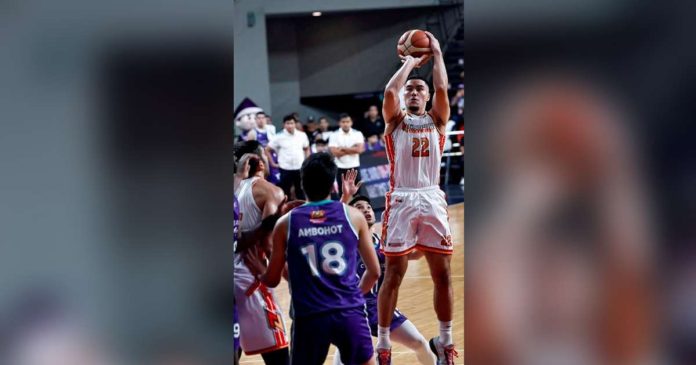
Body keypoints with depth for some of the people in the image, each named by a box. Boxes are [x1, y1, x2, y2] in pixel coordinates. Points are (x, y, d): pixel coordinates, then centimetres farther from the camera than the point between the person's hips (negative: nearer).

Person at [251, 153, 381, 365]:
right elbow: (374, 272, 9)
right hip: (350, 313, 0)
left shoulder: (286, 223, 4)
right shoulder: (353, 216, 4)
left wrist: (257, 276, 34)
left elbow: (272, 280, 12)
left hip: (309, 317, 0)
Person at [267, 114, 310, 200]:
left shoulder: (302, 135, 2)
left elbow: (307, 149, 18)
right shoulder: (279, 137, -6)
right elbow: (267, 150, 2)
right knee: (285, 192, 5)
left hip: (300, 168, 2)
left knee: (301, 192, 9)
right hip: (285, 169, -2)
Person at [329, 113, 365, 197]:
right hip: (341, 168, -1)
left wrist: (343, 148, -10)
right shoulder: (334, 136, -2)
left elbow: (359, 149, -12)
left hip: (354, 167, 1)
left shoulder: (358, 134, 2)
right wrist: (352, 149, -9)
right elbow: (335, 152, -14)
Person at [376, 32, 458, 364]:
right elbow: (389, 91, -8)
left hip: (432, 200, 2)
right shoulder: (395, 121, 11)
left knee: (442, 274, 3)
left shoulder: (437, 120, 15)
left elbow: (442, 88, -2)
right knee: (393, 274, -1)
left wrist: (436, 53, 4)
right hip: (401, 201, -2)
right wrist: (410, 61, 4)